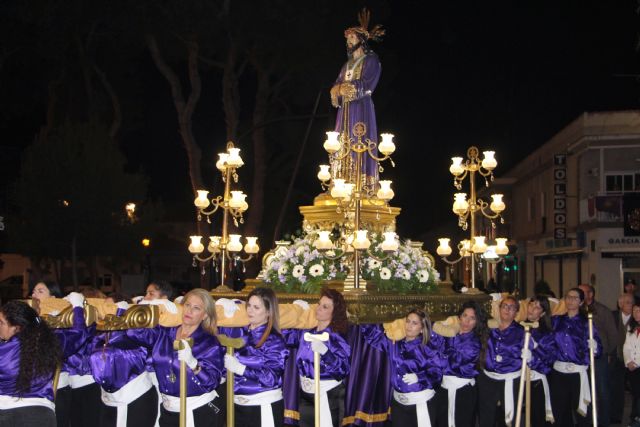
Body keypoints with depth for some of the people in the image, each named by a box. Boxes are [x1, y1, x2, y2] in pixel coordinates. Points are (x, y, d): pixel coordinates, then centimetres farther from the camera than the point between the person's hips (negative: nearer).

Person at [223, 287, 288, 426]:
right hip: (238, 405, 5)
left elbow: (271, 378, -19)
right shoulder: (242, 332, 6)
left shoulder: (274, 340, -9)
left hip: (264, 407, -5)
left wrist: (240, 368, -22)